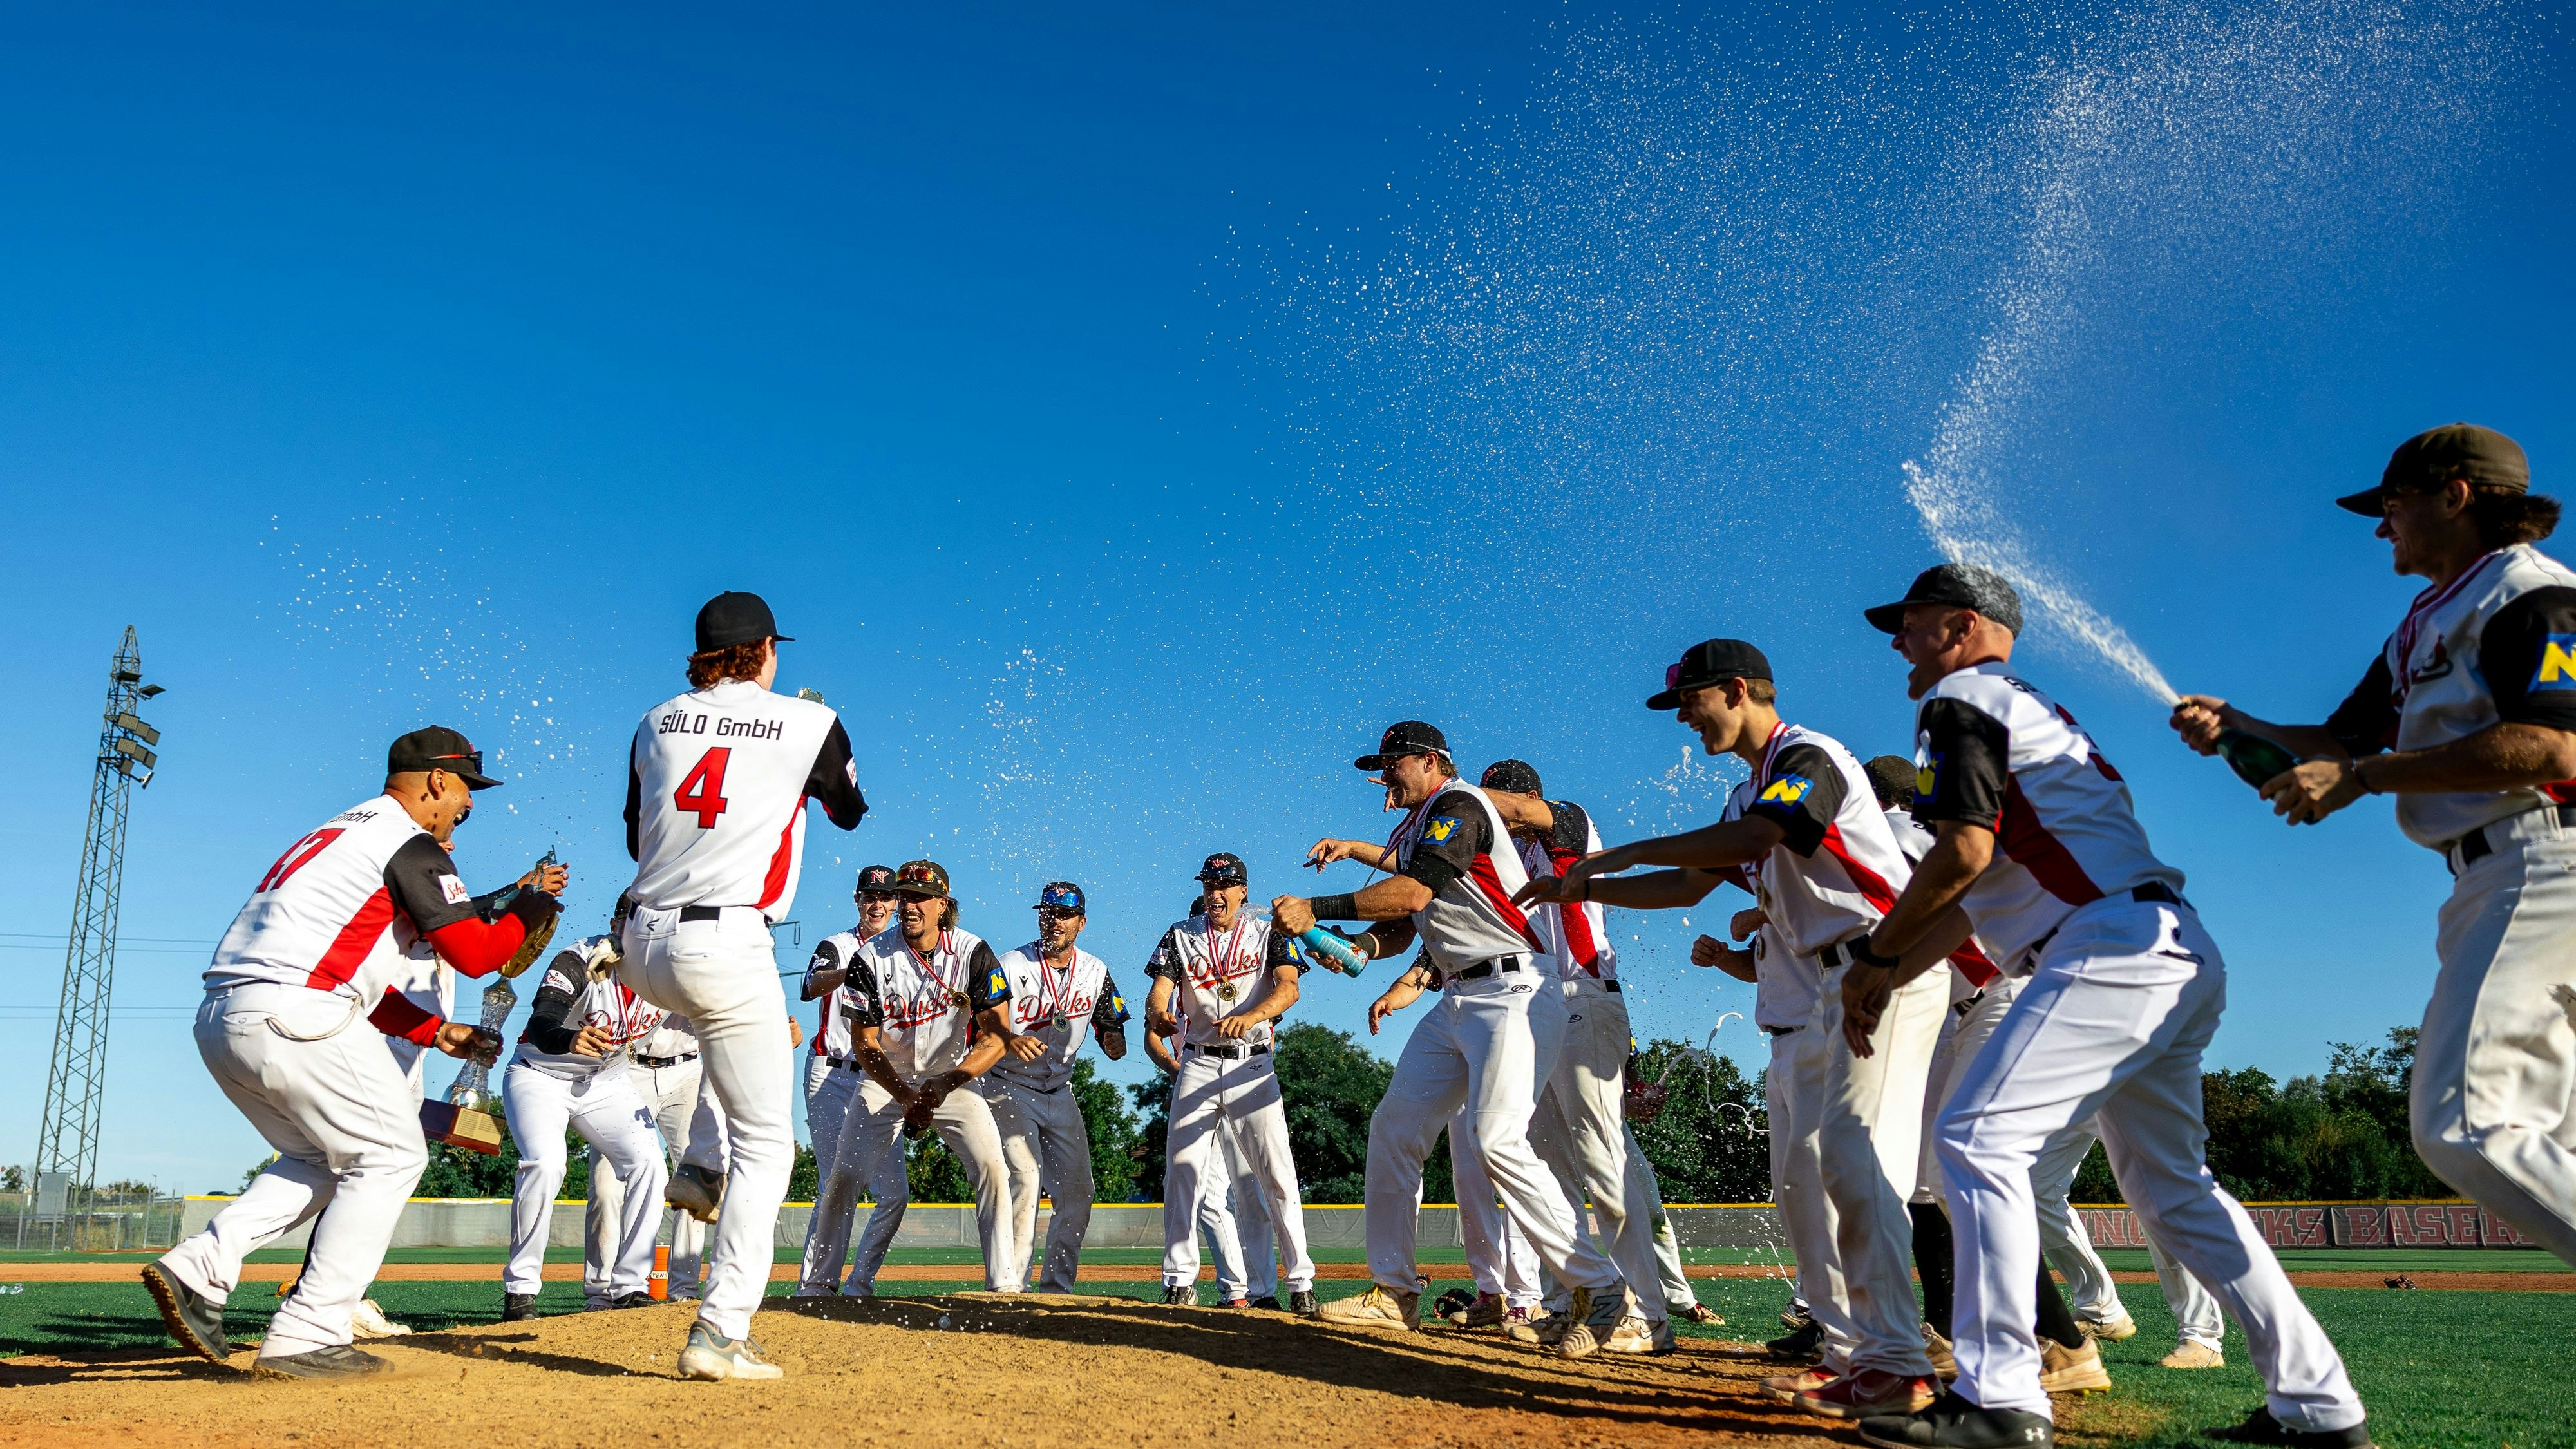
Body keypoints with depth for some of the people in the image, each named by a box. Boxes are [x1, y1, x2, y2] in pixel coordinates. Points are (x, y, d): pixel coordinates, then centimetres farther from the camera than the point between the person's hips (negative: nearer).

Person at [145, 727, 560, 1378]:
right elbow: (475, 953, -7)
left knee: (324, 1158, 23)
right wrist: (533, 901, 10)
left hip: (220, 1020, 10)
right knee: (391, 1154, 2)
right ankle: (306, 1338, -2)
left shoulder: (339, 833, 28)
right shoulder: (410, 843, -2)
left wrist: (436, 1032, 22)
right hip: (292, 1017, -10)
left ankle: (198, 1266, 9)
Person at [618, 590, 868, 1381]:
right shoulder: (810, 722, 0)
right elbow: (852, 810, 18)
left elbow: (637, 837, 20)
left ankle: (707, 1169, 26)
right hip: (724, 949, -6)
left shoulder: (657, 721, 11)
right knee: (765, 1142, 3)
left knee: (751, 1016, 37)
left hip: (642, 946, 6)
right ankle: (719, 1334, -3)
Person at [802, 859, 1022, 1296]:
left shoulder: (974, 954, -14)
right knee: (844, 1176, -10)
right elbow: (863, 1042, -11)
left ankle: (1003, 1283, -8)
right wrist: (906, 1098, -23)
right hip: (886, 1081, 0)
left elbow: (997, 1036, -16)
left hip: (953, 1080, 0)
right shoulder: (871, 957, -14)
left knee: (992, 1167, -16)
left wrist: (944, 1085, -29)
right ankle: (812, 1284, 6)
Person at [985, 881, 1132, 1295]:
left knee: (1077, 1194, 3)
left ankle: (1056, 1288, 16)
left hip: (1060, 1093, 5)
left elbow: (1111, 1026, 9)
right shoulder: (1011, 966, -13)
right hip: (1009, 1089, -5)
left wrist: (1114, 1042, -16)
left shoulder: (1095, 971, 3)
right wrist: (1011, 1041, -49)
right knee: (1025, 1178, -20)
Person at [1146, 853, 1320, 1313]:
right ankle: (1179, 1280, 9)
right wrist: (1159, 1015, -28)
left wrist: (1250, 1017, -33)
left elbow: (1288, 987, -13)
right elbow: (1159, 991, -3)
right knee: (1181, 1171, -2)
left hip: (1253, 1064, -2)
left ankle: (1300, 1281, -1)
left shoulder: (1269, 934, 4)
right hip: (1198, 1064, 2)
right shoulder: (1180, 936, 9)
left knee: (1277, 1174, -7)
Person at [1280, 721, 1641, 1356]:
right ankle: (1394, 1292, 16)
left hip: (1513, 991, -10)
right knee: (1393, 1126, 6)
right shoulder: (1411, 831, 21)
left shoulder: (1459, 804, -9)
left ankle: (1604, 1291, -15)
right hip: (1456, 1001, 10)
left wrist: (1318, 910, -21)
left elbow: (1416, 892, -22)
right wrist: (1352, 946, -4)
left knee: (1499, 1140, -22)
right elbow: (1403, 926, 17)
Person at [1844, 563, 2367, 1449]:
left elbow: (1965, 855, -15)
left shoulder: (1962, 699, -2)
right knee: (2171, 1188, 17)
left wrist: (1873, 956, -4)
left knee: (1977, 1138, -13)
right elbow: (1980, 895, 26)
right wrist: (1889, 978, 20)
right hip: (2178, 959, 11)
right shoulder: (2031, 711, 28)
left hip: (2115, 946, -11)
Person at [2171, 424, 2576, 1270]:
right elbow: (2342, 739, 25)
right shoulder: (2423, 629, 25)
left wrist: (2363, 776, -19)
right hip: (2495, 885, 10)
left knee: (2463, 1125, -20)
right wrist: (2236, 727, 6)